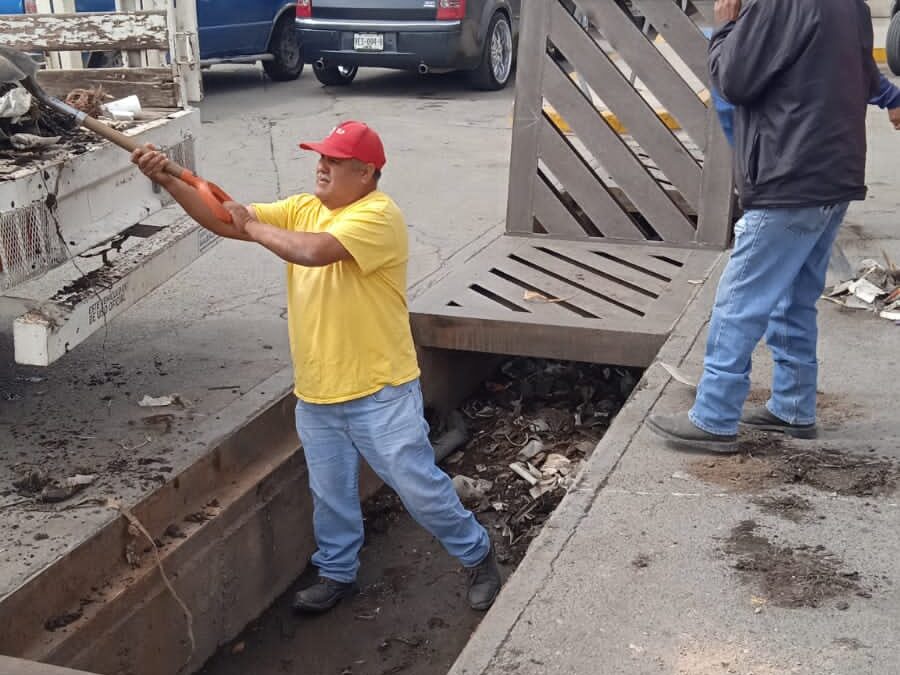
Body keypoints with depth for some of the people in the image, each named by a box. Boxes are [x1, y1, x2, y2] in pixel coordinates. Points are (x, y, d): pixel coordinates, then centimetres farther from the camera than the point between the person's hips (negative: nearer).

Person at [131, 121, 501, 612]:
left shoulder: (378, 216, -18)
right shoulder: (302, 209, 7)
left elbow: (313, 251, -31)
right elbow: (225, 223, 2)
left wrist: (254, 226, -15)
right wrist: (167, 180, -10)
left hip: (379, 392, -7)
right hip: (316, 394, 7)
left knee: (419, 487, 3)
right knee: (330, 494, 19)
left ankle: (478, 556, 24)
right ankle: (337, 573, 39)